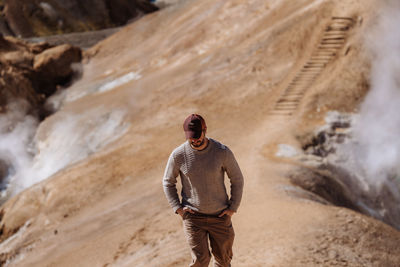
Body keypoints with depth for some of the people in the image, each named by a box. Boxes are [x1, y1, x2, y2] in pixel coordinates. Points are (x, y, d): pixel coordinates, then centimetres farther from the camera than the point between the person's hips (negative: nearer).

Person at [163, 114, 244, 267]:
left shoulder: (222, 152, -11)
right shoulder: (178, 155, -10)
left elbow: (237, 180, 3)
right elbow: (168, 182, 6)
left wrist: (233, 208, -3)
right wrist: (177, 208, -3)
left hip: (220, 216, 1)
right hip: (193, 217, -1)